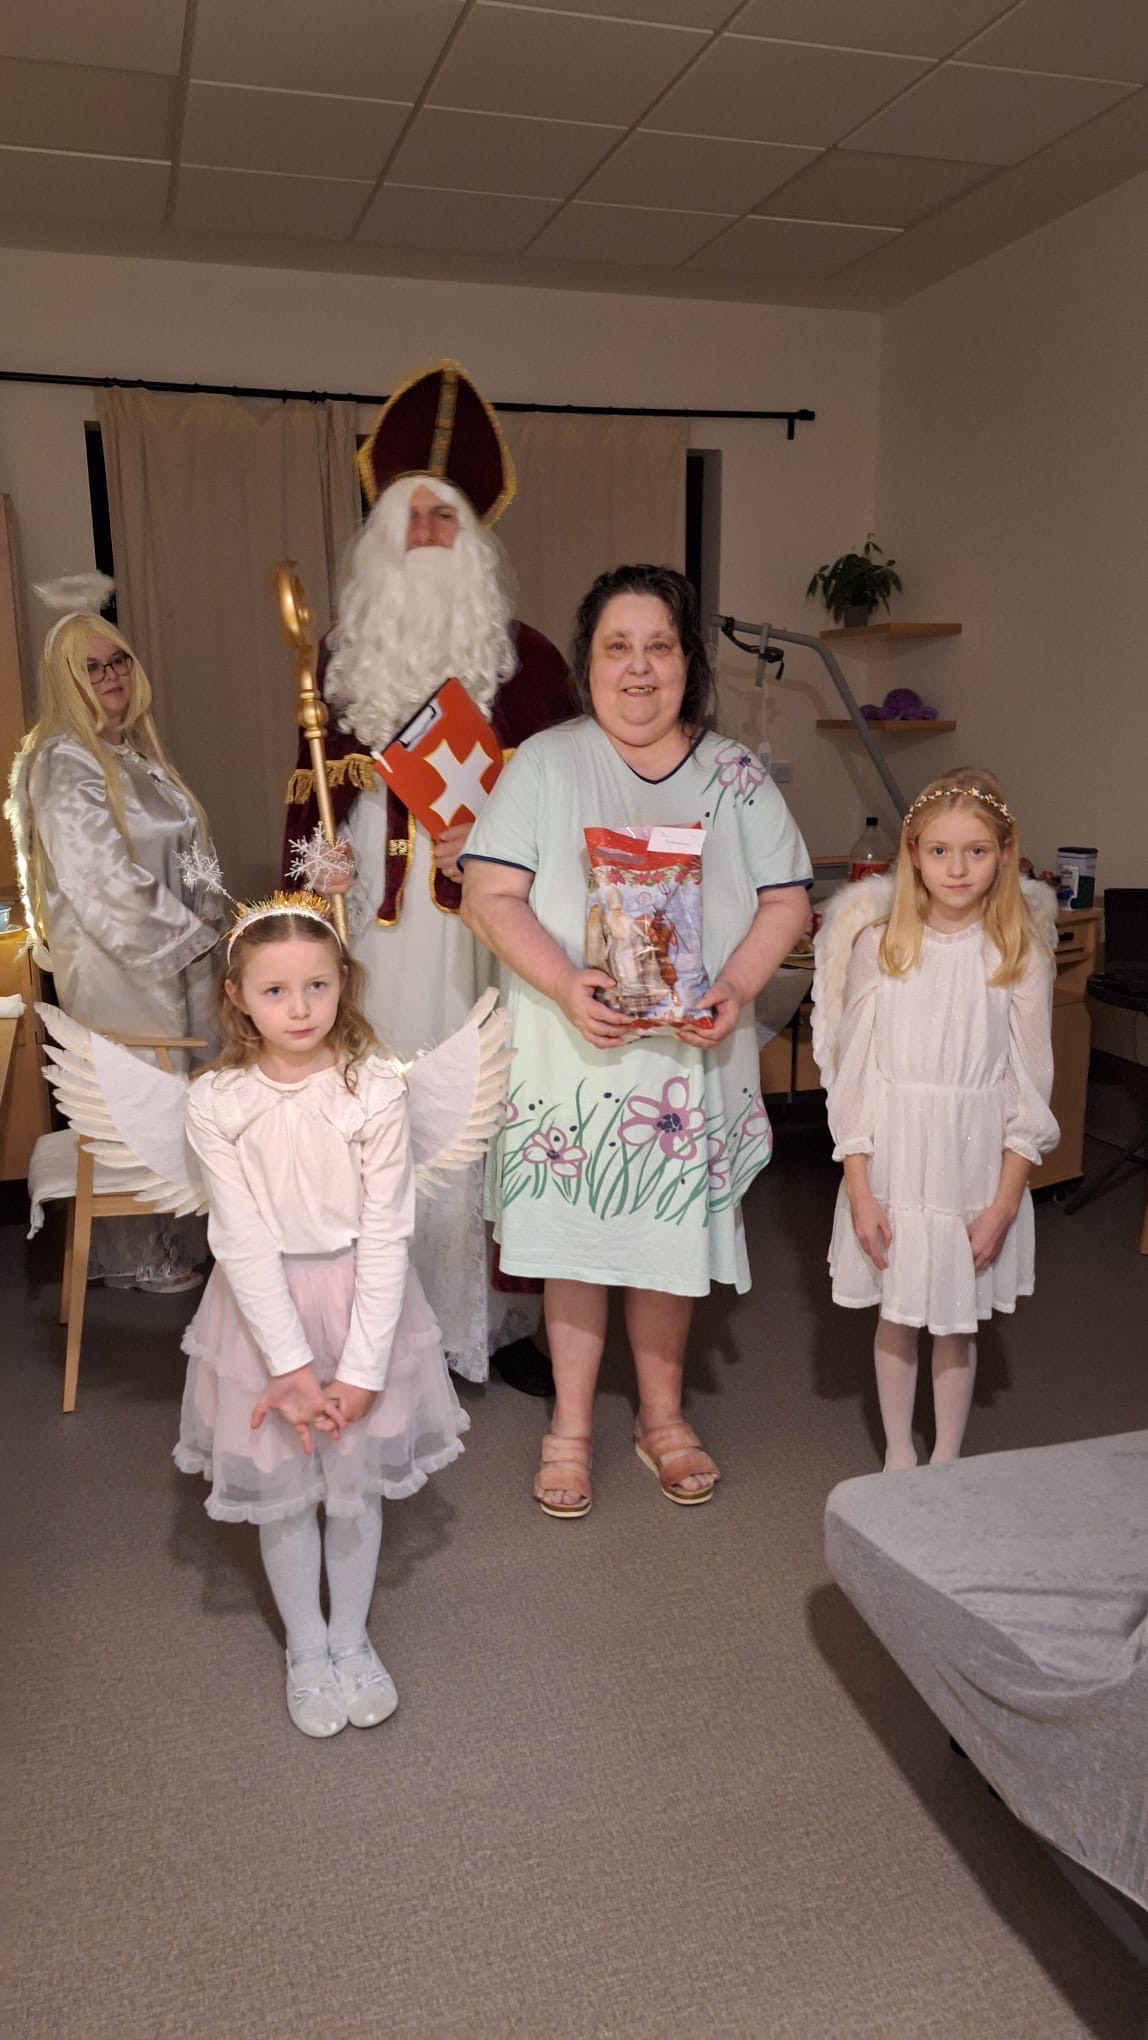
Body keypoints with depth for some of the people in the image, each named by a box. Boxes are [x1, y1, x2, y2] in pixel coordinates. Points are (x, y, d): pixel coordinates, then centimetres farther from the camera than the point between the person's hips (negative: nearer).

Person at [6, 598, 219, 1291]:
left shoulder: (135, 752, 15)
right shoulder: (64, 764, -13)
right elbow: (102, 880, -21)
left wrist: (202, 929, 12)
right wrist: (194, 934, -14)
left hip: (174, 958, 9)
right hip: (118, 966, -8)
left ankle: (176, 1242, 26)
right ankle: (138, 1258, 15)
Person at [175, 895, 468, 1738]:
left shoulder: (375, 1090, -16)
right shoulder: (217, 1102, -14)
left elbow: (386, 1234, -14)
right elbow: (244, 1242, -14)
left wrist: (361, 1369, -15)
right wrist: (292, 1366, -17)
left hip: (361, 1299, 0)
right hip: (263, 1308, 0)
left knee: (357, 1482, 14)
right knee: (281, 1487, 13)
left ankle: (352, 1637, 38)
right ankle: (306, 1648, 36)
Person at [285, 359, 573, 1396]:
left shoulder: (522, 654, 4)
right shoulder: (345, 652, 13)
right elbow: (314, 784, 14)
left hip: (483, 915, -2)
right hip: (373, 919, 2)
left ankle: (498, 1318, 13)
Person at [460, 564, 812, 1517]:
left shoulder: (738, 776, 6)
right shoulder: (545, 764, 0)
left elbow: (786, 900, 3)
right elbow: (492, 894, -7)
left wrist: (737, 987, -15)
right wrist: (565, 984, -22)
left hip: (694, 1051, 2)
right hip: (572, 1046, -1)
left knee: (673, 1228, 11)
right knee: (574, 1231, 6)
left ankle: (663, 1414, 31)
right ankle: (571, 1424, 25)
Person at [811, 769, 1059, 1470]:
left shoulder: (1021, 952, -6)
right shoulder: (879, 943, -6)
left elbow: (1031, 1085, -4)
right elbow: (853, 1070, -4)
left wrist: (1004, 1202, -7)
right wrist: (859, 1188, -7)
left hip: (976, 1164, 0)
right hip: (892, 1158, 1)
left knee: (957, 1323, 11)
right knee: (895, 1315, 13)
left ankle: (947, 1463, 32)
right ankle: (899, 1456, 34)